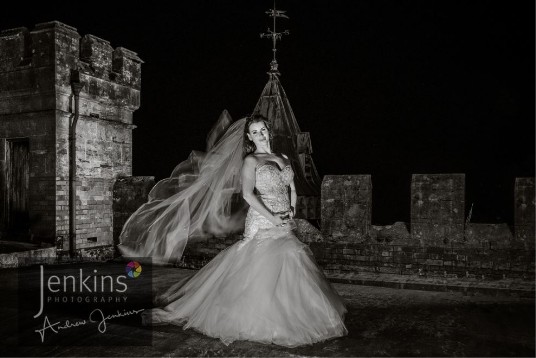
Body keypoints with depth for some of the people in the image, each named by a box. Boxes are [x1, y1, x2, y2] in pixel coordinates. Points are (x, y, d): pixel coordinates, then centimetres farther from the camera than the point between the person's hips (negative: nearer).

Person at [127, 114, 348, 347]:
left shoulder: (284, 158, 15)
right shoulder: (251, 160, -3)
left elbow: (292, 189, 19)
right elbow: (248, 194, -16)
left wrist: (291, 212, 3)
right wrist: (271, 217, -18)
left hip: (285, 226, 6)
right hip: (262, 223, -6)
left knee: (290, 271, 7)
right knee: (259, 272, -5)